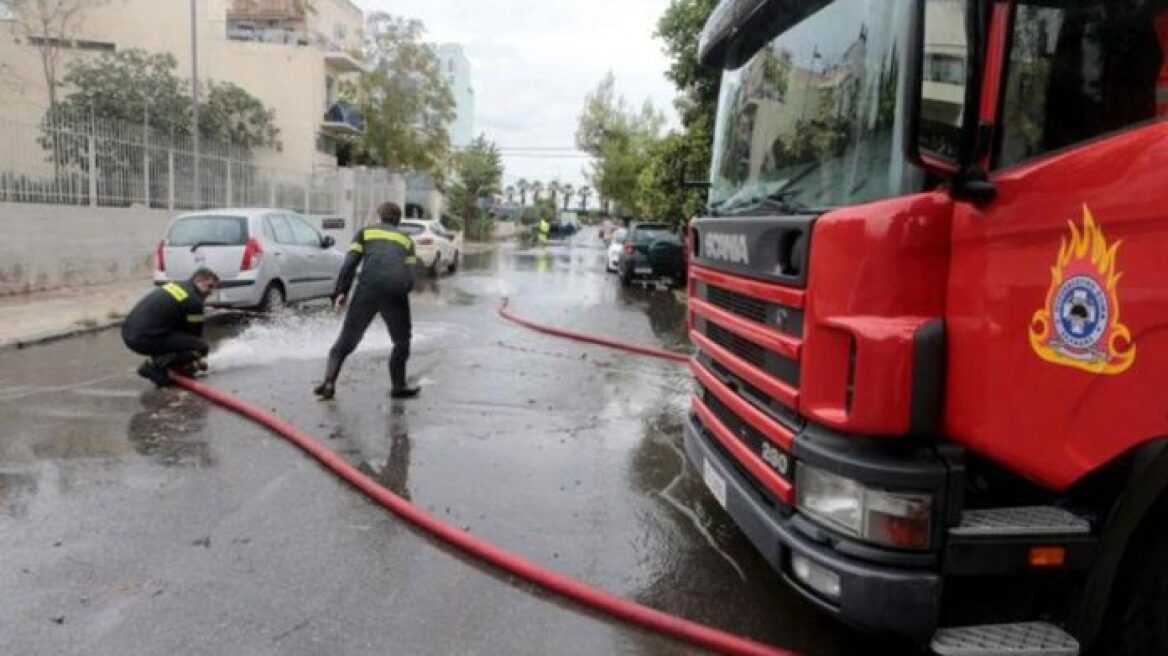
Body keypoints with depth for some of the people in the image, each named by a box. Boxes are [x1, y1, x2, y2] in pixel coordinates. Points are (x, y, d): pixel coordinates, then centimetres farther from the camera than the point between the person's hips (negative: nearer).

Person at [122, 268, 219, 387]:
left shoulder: (175, 285, 19)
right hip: (145, 339, -10)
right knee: (202, 346, -11)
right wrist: (200, 358, 22)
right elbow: (194, 333, 3)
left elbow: (183, 328, 29)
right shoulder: (194, 301, -9)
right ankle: (155, 366, -9)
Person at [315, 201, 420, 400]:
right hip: (396, 292, 1)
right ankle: (398, 387, 19)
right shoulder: (406, 239, 25)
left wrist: (340, 292, 3)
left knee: (347, 338, 9)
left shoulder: (365, 232, 21)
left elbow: (349, 264, 5)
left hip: (368, 288, 0)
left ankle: (329, 382, 0)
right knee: (402, 341, 19)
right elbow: (410, 277, 13)